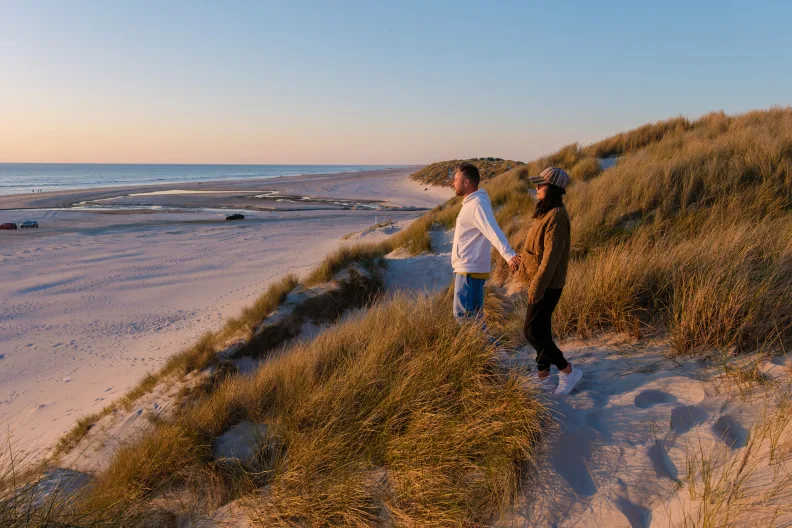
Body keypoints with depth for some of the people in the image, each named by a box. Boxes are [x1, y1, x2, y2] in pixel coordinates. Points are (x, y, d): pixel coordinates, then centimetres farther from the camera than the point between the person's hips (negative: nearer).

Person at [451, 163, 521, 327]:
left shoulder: (478, 204, -17)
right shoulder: (470, 203, 15)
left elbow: (493, 231, -31)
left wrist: (509, 255, -45)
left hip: (470, 271, -10)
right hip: (466, 269, 10)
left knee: (463, 314, -8)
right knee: (473, 314, 17)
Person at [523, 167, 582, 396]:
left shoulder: (556, 217, -21)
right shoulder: (547, 213, 11)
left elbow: (552, 256, -25)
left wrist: (537, 287, -24)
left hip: (547, 286, -10)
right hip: (541, 283, 10)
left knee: (532, 331, -5)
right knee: (541, 329, 15)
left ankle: (568, 370, 7)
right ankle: (543, 377, 26)